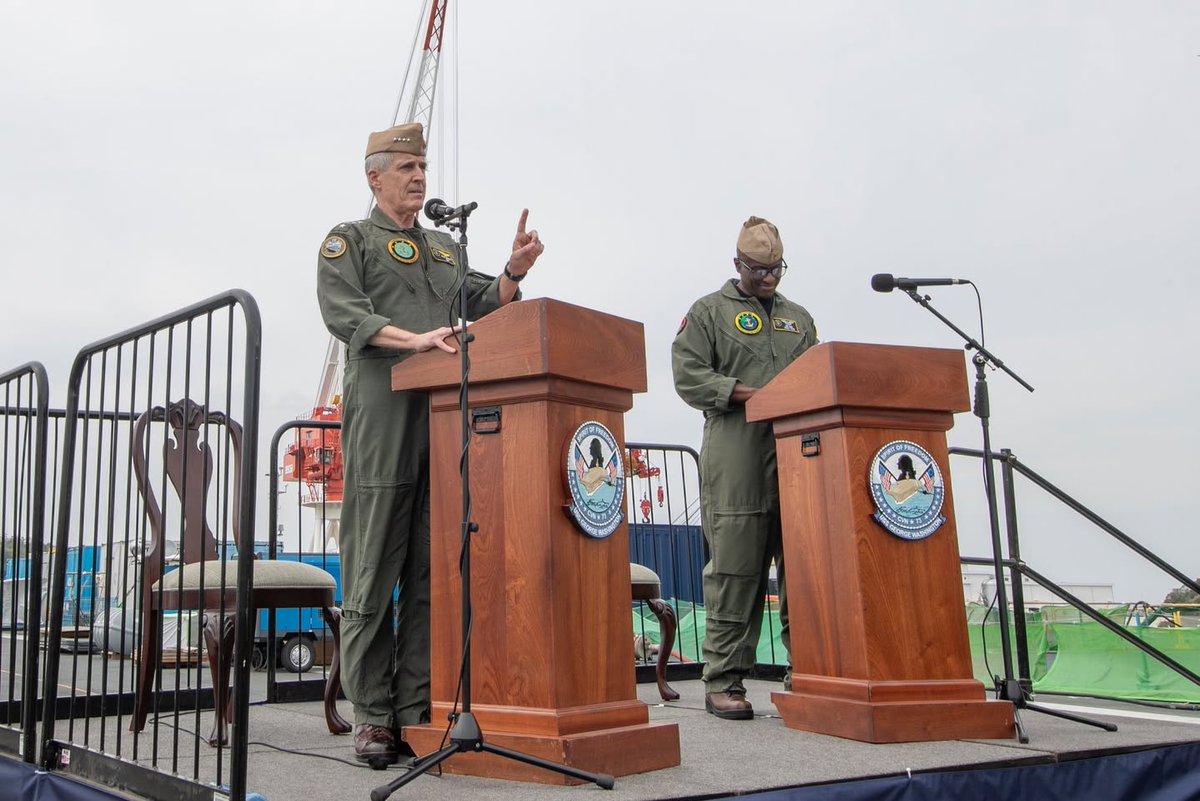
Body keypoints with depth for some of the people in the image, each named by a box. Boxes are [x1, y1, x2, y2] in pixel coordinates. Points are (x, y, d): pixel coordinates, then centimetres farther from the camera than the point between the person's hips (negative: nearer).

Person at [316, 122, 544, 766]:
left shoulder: (446, 250, 28)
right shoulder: (348, 241, 11)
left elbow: (481, 308, 19)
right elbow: (344, 315, -5)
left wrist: (513, 272, 1)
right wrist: (415, 339, -20)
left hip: (446, 416, 5)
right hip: (381, 415, -5)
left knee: (434, 571, 3)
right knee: (373, 570, -4)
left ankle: (419, 711, 9)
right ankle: (372, 717, 4)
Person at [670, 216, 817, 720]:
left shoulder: (798, 319, 26)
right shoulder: (709, 312, 10)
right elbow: (688, 376, -2)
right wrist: (751, 394, -10)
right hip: (735, 457, -4)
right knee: (735, 569, -6)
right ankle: (724, 681, 1)